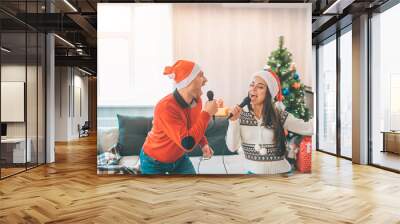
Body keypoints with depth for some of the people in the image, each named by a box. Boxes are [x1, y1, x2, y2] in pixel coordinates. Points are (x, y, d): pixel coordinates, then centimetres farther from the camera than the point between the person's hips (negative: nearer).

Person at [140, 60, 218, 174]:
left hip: (179, 158, 6)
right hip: (154, 162, -6)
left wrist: (204, 143, -8)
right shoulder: (165, 107, -36)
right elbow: (187, 144, -41)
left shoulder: (196, 100, -12)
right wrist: (207, 113, -35)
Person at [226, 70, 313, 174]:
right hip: (252, 170, 1)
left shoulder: (280, 115, -9)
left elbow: (307, 128, -8)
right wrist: (233, 121, -21)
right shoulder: (241, 114, -8)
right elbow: (232, 147, -11)